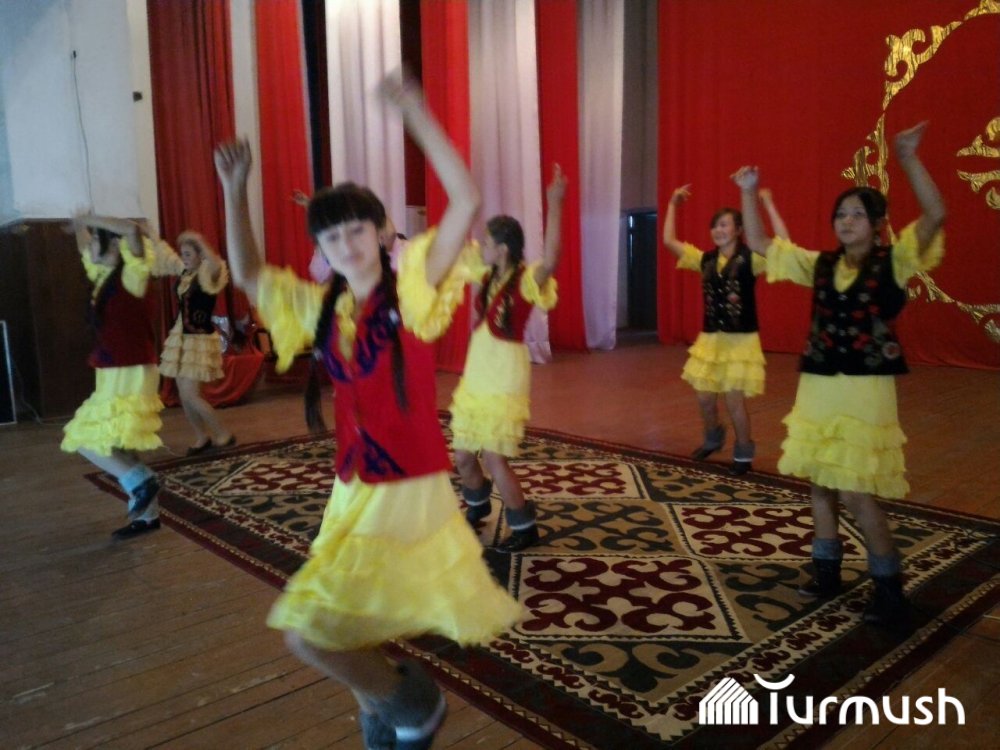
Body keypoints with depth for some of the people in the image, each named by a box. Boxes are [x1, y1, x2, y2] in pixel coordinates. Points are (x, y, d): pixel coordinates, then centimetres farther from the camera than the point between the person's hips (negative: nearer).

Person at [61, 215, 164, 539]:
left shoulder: (130, 276, -13)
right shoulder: (103, 275, 11)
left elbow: (132, 229, -30)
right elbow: (85, 248, 30)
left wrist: (89, 220, -19)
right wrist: (80, 225, 17)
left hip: (130, 374, -9)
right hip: (114, 374, 9)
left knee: (84, 440, -8)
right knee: (115, 446, 12)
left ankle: (141, 481, 1)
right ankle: (147, 514, 18)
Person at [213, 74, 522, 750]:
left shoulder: (412, 292, -9)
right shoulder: (322, 308, 6)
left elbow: (468, 202, -20)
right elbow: (246, 275, 17)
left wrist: (415, 112, -21)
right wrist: (235, 190, 6)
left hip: (415, 491, -5)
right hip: (354, 495, 6)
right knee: (307, 632, 9)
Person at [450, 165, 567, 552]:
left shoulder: (526, 280, -16)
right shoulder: (486, 276, 5)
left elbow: (550, 261, -37)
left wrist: (554, 205, -41)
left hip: (504, 385, -7)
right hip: (474, 381, 7)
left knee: (494, 458, -6)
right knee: (462, 456, 15)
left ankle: (525, 527, 13)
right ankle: (477, 505, 43)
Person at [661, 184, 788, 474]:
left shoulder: (750, 259, -8)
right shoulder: (706, 259, 5)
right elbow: (669, 241, 7)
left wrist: (768, 205, -23)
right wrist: (673, 204, 7)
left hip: (741, 341, -5)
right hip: (709, 339, 5)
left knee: (734, 400, -2)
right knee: (705, 398, 10)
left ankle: (744, 453, 19)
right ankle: (712, 438, 39)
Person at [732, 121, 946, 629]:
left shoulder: (893, 262, -5)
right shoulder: (820, 265, 7)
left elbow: (935, 215, -21)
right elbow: (758, 244, 9)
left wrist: (908, 159, -25)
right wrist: (749, 194, 4)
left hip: (865, 391, -5)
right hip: (817, 389, 5)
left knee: (857, 494, -5)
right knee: (820, 484, 12)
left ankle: (889, 588, 13)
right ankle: (826, 572, 28)